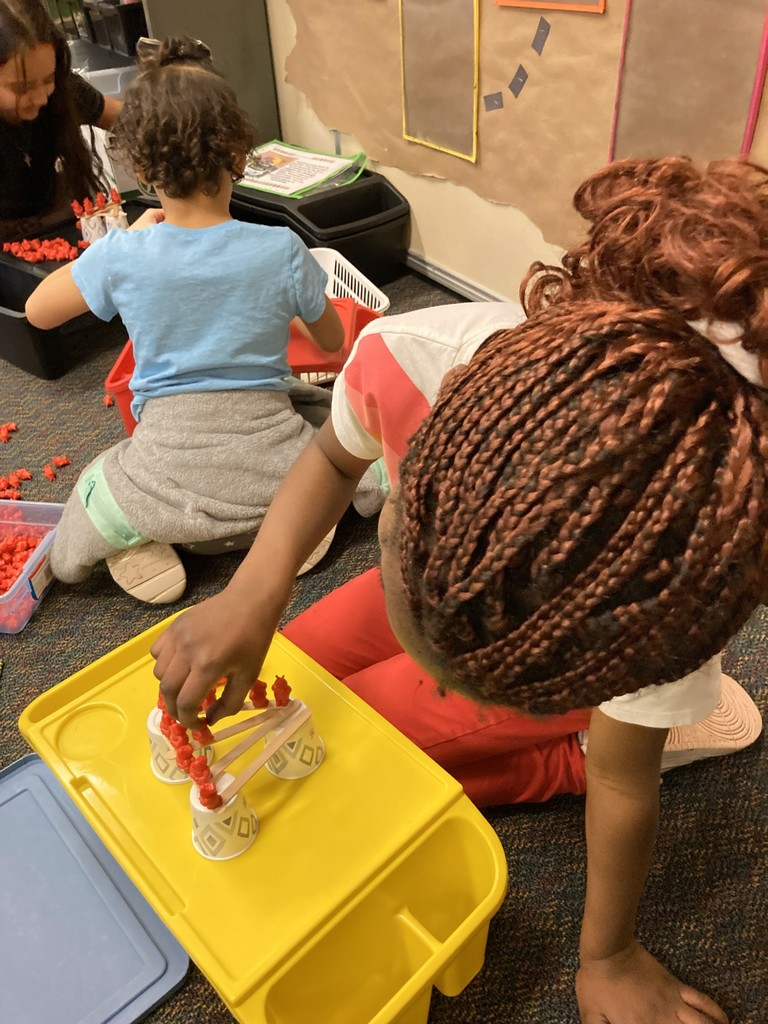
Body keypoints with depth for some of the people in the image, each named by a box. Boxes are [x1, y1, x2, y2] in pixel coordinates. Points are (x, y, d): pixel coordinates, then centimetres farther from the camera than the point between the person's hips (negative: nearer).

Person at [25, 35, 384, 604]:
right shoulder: (283, 251, -11)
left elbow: (38, 312, 10)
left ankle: (143, 544, 0)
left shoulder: (122, 256, -10)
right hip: (270, 466, 0)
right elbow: (333, 341, 8)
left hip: (167, 474, 1)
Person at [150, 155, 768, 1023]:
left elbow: (622, 780, -22)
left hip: (587, 675, -3)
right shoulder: (405, 357, -38)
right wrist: (252, 596, -29)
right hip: (455, 569, 4)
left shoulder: (669, 592, -42)